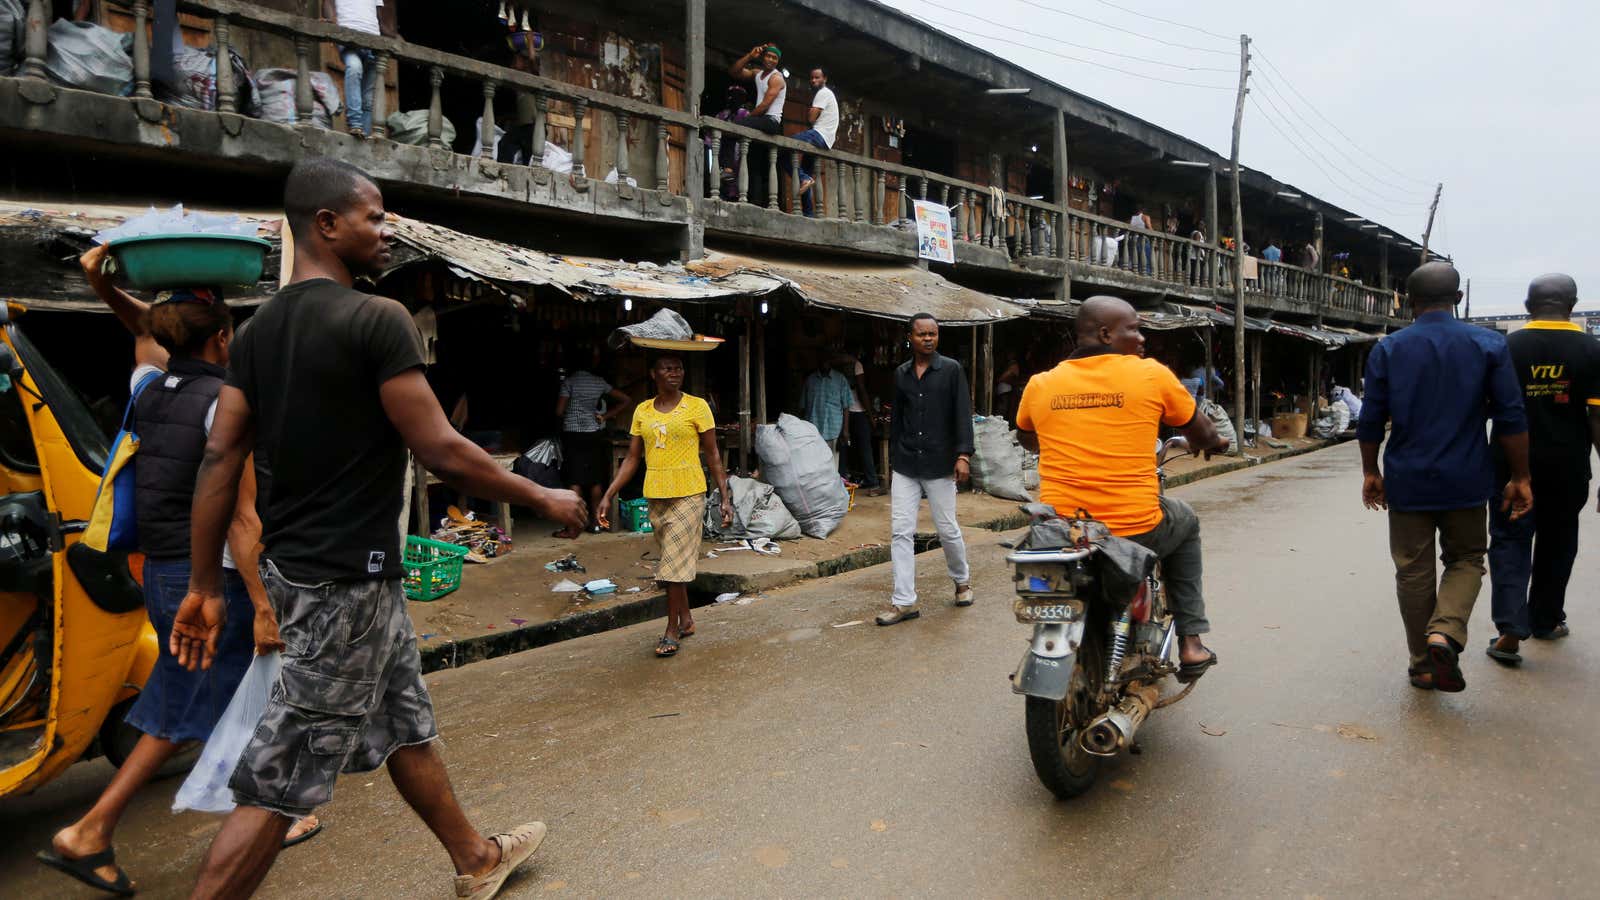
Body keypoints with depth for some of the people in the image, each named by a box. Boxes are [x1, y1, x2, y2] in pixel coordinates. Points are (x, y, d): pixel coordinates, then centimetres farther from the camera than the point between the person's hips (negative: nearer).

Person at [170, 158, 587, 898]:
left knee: (406, 724, 21)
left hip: (293, 563, 9)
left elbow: (219, 459, 6)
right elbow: (442, 453, -18)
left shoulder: (260, 329, 8)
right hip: (345, 579, -9)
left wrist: (204, 585, 10)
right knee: (280, 781, 1)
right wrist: (543, 498, -5)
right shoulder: (377, 319, -16)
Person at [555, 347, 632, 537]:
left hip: (573, 436, -4)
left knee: (575, 481, -4)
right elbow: (626, 400, 7)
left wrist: (570, 416, 10)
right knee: (595, 480, 9)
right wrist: (605, 416, 7)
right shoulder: (599, 382, 5)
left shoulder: (568, 382, -8)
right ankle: (595, 522, 15)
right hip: (595, 435, 4)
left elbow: (559, 411, -12)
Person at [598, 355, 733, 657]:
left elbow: (713, 455, -1)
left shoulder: (697, 406, -4)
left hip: (687, 495, -5)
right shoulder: (642, 411, 7)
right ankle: (686, 621, 29)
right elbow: (632, 459, 9)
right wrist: (608, 496, 3)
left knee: (675, 564, -5)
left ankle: (672, 631, 6)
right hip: (655, 496, 5)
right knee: (672, 562, 14)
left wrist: (725, 498, -4)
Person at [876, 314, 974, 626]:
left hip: (939, 465, -3)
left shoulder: (951, 370, -1)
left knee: (947, 529, 6)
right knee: (900, 532, -2)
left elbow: (963, 414, -7)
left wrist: (963, 455, -17)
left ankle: (962, 580, 33)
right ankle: (904, 602, 4)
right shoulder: (900, 374, 10)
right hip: (905, 466, 3)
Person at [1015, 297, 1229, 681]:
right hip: (1135, 532, -2)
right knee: (1185, 522, 31)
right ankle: (1191, 642, 29)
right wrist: (1215, 443, 35)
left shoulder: (1040, 384, 2)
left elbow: (1025, 437, 23)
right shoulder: (1152, 375, -4)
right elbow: (1202, 434, 11)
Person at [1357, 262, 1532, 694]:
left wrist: (1370, 472, 9)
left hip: (1407, 481, 0)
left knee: (1414, 571, 9)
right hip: (1466, 480, 0)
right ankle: (1445, 633, -8)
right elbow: (1511, 418, -4)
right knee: (1465, 560, 16)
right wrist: (1519, 478, 4)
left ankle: (1424, 664, 16)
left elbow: (1371, 421, -2)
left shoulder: (1388, 349, -2)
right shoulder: (1489, 344, -2)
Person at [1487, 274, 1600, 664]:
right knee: (1556, 543, 16)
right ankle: (1545, 621, 30)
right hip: (1567, 466, 1)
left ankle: (1510, 628, -13)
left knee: (1510, 541, 1)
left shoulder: (1508, 347, -4)